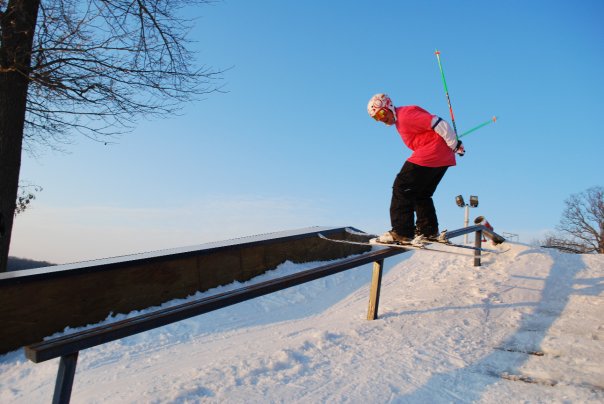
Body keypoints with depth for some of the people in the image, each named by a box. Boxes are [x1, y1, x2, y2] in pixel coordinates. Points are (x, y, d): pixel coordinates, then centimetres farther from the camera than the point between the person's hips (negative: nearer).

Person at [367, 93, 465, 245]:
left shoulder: (405, 114, -11)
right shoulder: (399, 121, 21)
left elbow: (437, 123, -15)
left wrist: (456, 145, -11)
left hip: (429, 156, -10)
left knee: (401, 189, -9)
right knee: (421, 194, 17)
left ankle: (402, 233, -11)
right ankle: (429, 231, 17)